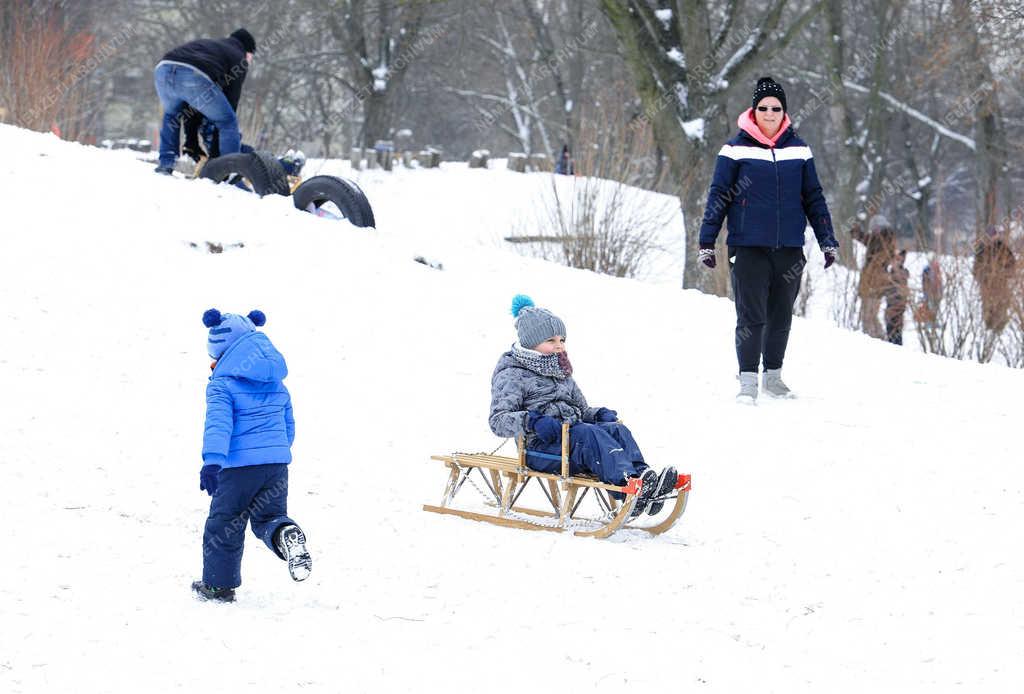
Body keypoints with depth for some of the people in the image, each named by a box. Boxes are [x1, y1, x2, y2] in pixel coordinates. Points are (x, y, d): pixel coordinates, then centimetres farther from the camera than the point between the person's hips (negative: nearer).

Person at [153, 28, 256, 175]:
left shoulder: (206, 43, 41)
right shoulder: (238, 57, 23)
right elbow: (232, 101, 18)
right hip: (196, 77, -6)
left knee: (171, 115, 37)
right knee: (228, 123, 14)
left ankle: (165, 163, 28)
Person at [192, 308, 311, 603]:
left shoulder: (222, 385, -8)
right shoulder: (277, 384, 14)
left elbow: (218, 423, -22)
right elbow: (289, 426, 22)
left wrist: (211, 462, -31)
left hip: (239, 465, -5)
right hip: (278, 462, 6)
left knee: (224, 525, 9)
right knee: (268, 516, 16)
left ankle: (219, 585, 18)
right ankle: (286, 534, -20)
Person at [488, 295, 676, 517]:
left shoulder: (561, 374, 27)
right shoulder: (512, 375, 1)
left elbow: (581, 410, 33)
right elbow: (498, 421, -10)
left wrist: (600, 415, 9)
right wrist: (531, 420, -27)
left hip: (572, 436, 8)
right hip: (540, 448, -7)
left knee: (617, 429, -18)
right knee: (588, 434, -33)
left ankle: (643, 476, -40)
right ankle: (626, 482, -53)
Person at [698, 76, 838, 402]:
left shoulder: (798, 149, 8)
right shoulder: (736, 150, -1)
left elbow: (814, 198, 14)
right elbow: (718, 197, 1)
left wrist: (828, 241, 13)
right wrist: (706, 242, -3)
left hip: (789, 249, 3)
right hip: (749, 248, -3)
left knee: (781, 315, 10)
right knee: (751, 316, -7)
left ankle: (773, 375, 22)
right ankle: (747, 381, -2)